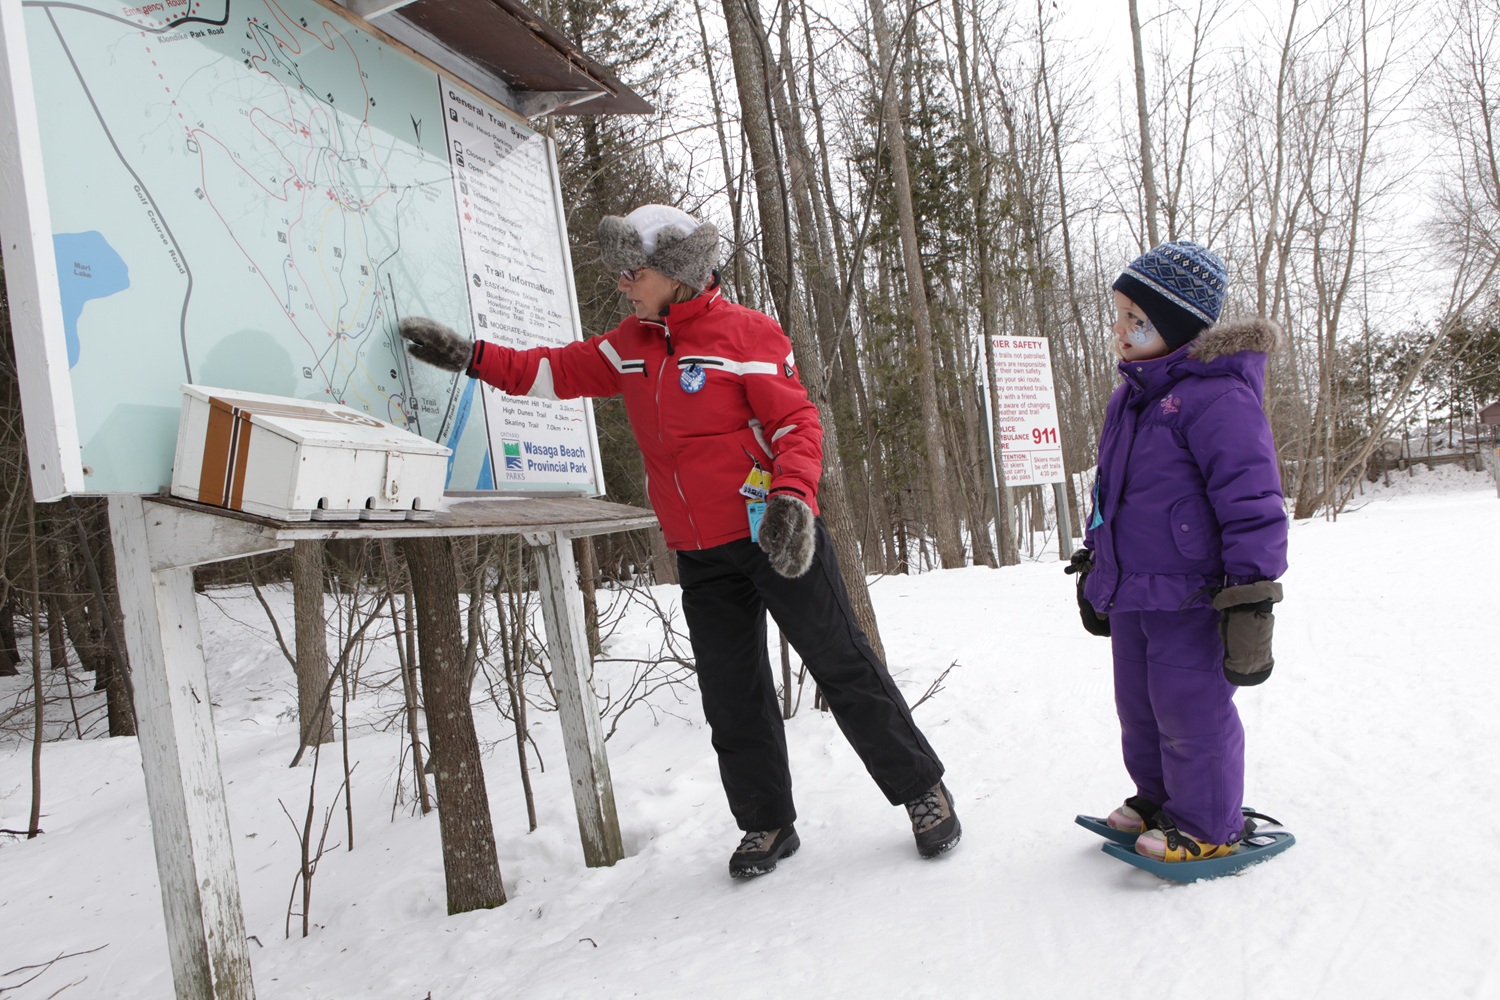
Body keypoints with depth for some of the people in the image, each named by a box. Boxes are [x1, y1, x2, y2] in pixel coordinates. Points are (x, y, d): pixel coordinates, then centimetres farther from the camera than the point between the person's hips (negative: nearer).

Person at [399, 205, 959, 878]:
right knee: (732, 698, 9)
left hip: (774, 536, -6)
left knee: (841, 665, -1)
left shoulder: (747, 333, -8)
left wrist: (793, 497, -25)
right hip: (701, 557, 6)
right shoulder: (629, 346, 11)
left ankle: (922, 790, 15)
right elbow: (558, 371, 16)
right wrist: (468, 356, 9)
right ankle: (767, 823, 25)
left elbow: (797, 424, -10)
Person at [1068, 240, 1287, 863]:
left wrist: (1250, 596, -20)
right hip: (1130, 594, 9)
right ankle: (1158, 799, 37)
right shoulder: (1129, 398, 11)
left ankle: (1207, 826, 18)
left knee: (1189, 708, 1)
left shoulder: (1216, 396, -17)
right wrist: (1092, 566, 26)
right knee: (1138, 706, 18)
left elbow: (1252, 502, -19)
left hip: (1190, 595, -9)